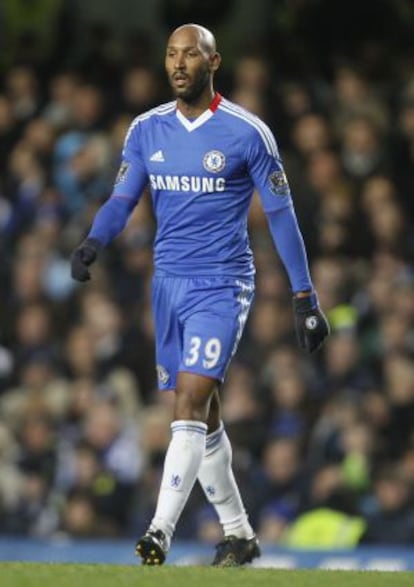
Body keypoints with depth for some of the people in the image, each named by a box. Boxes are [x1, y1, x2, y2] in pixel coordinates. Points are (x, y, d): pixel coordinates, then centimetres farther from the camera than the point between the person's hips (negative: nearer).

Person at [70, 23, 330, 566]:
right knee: (201, 416, 10)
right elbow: (122, 200, 7)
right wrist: (92, 244, -15)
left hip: (222, 286, -6)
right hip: (168, 284, 6)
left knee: (191, 402, -18)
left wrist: (305, 298, -1)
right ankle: (239, 534, 22)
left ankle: (161, 532, -25)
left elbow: (280, 215, -2)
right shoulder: (147, 130, 6)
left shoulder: (247, 133, -7)